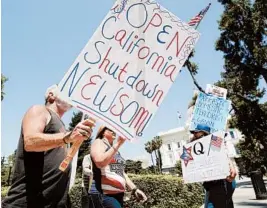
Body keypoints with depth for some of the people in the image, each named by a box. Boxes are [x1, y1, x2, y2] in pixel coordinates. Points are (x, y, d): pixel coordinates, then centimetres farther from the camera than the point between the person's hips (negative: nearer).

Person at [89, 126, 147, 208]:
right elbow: (100, 163, -20)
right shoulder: (99, 142, -1)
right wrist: (118, 144, -21)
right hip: (103, 194, -8)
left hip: (118, 194, 8)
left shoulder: (116, 151, 22)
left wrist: (134, 189, 12)